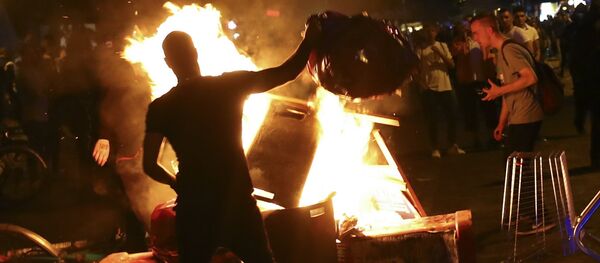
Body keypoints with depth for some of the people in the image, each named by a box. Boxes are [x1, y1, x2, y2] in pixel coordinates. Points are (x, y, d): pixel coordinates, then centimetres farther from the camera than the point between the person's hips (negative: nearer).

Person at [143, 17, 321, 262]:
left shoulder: (160, 108, -3)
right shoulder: (229, 85, -4)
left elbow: (149, 166, -7)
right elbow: (287, 72, -1)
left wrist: (177, 183, 12)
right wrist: (311, 38, 13)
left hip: (194, 211, 0)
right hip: (238, 205, 0)